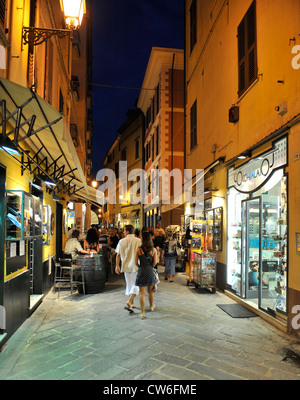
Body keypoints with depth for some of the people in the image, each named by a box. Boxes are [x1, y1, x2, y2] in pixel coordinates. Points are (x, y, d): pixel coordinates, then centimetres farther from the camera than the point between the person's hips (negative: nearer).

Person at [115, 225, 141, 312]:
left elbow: (118, 255, 3)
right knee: (135, 285, 3)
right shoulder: (138, 241, -9)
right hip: (135, 266, -3)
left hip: (126, 266, 3)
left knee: (129, 284, 17)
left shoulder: (121, 241, -1)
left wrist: (117, 266, 12)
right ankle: (129, 302, -16)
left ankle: (132, 303, 28)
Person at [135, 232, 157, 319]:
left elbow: (136, 262, -6)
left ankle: (143, 313, 4)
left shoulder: (139, 250, -11)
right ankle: (151, 306, 42)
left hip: (141, 272, -2)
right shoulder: (153, 249, -5)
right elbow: (155, 262, -2)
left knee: (142, 293, 3)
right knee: (150, 291, 22)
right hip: (150, 272, 3)